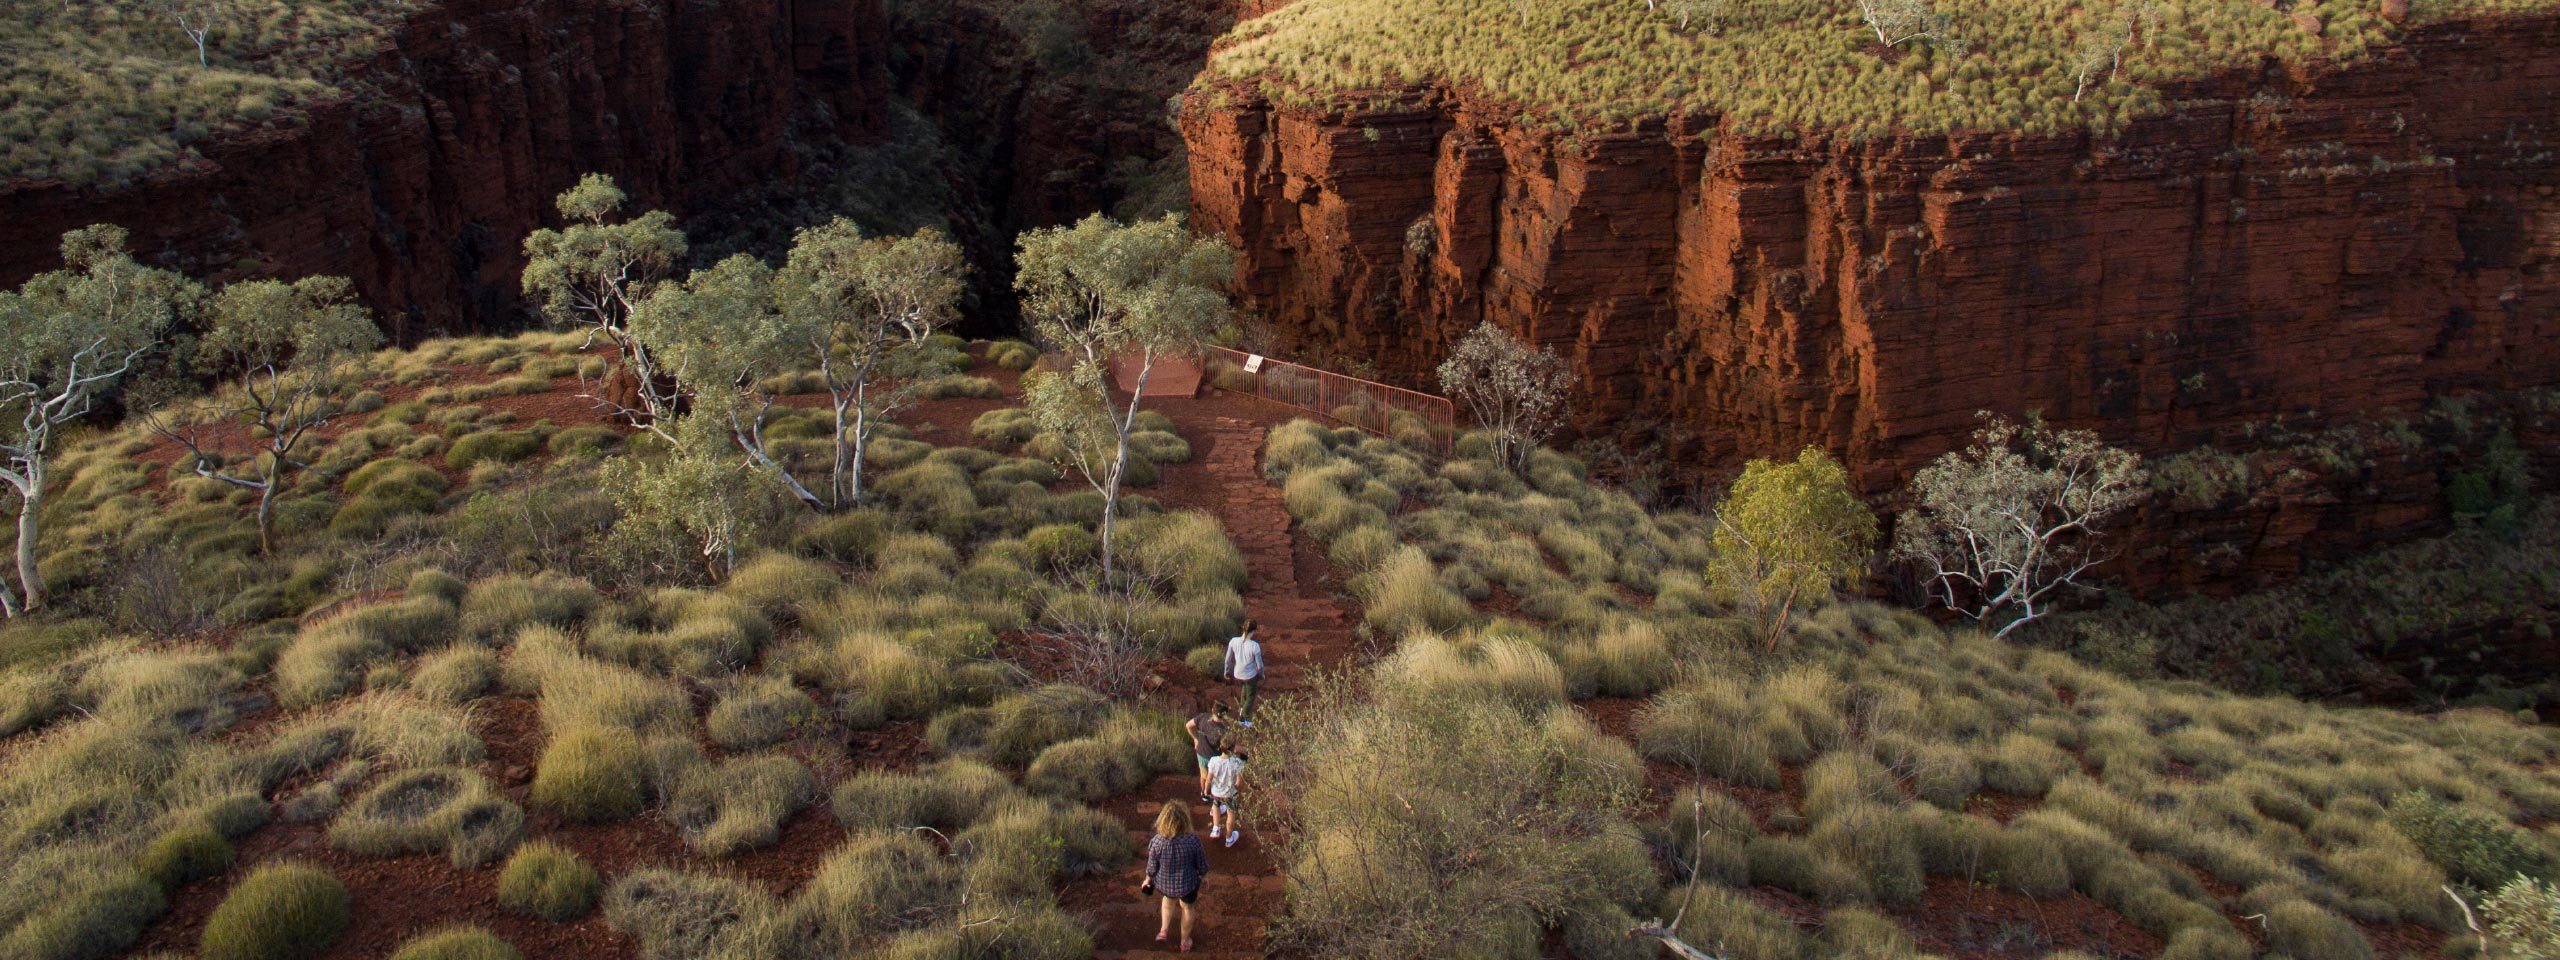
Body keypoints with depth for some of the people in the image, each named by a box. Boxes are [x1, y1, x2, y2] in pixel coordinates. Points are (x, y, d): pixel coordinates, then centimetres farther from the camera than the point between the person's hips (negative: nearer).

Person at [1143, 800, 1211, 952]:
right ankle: (1185, 942, 47)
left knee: (1169, 899, 37)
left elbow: (1152, 867, -13)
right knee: (1187, 907, 29)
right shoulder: (1192, 840, -30)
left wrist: (1148, 880, 9)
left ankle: (1163, 930, 41)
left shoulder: (1156, 842, -29)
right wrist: (1204, 876, 9)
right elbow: (1202, 863, -13)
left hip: (1164, 884, 1)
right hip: (1188, 884, -1)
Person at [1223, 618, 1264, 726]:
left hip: (1237, 675, 4)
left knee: (1246, 685, 37)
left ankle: (1243, 708, 50)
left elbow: (1228, 659, -6)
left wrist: (1227, 671, 13)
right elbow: (1259, 664, -15)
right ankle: (1242, 720, 33)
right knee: (1251, 696, 24)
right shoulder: (1255, 646, -29)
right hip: (1251, 676, -4)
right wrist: (1262, 676, 5)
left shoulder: (1233, 641, -20)